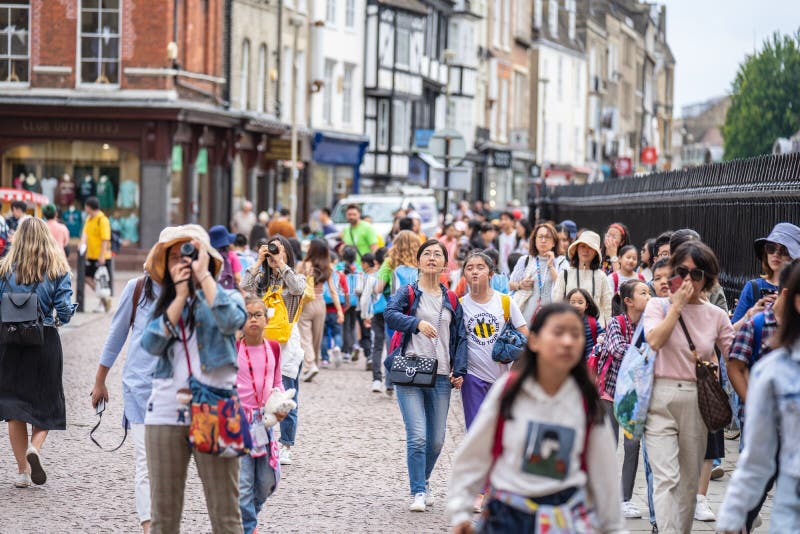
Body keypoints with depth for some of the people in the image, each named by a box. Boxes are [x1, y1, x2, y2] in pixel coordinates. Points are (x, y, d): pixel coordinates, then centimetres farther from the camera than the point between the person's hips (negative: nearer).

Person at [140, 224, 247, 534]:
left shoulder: (224, 297, 7)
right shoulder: (163, 305, 15)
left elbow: (232, 321, -17)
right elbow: (152, 344, -5)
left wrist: (203, 275, -12)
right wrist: (181, 295, -7)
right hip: (166, 412, 3)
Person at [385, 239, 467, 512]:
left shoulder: (451, 300, 14)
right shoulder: (408, 294, 3)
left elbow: (460, 336, 13)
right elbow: (390, 315, -16)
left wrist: (459, 371, 1)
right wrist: (417, 322, -33)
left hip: (441, 376, 3)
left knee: (436, 440, 6)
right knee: (417, 437, -13)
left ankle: (424, 481, 31)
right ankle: (418, 493, -6)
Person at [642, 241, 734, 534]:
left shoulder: (716, 315, 9)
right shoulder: (658, 306, 5)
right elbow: (655, 341, -14)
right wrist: (678, 304, -9)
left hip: (698, 401, 3)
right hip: (661, 398, -3)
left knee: (690, 482, 10)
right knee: (666, 479, -14)